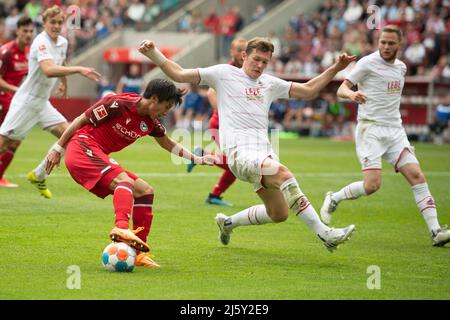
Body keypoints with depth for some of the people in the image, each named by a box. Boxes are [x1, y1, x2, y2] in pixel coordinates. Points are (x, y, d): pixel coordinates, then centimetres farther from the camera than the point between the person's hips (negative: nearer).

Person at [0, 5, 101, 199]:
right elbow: (48, 70, -38)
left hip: (43, 103, 8)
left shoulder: (63, 42, 7)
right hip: (26, 101, -8)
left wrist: (64, 83, 41)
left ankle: (38, 176, 12)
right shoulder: (41, 42, -21)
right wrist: (78, 70, -42)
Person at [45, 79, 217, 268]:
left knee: (144, 191, 3)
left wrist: (198, 160, 23)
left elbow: (168, 144, 27)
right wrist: (58, 149, -6)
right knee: (125, 181, -30)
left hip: (99, 157, 9)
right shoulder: (117, 104, -16)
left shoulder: (150, 122, 8)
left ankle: (138, 252, 2)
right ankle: (121, 228, -55)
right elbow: (80, 121, -9)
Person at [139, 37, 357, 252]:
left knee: (279, 214, 4)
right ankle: (324, 233, -34)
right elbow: (179, 75, 6)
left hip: (263, 152, 7)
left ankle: (228, 223, 29)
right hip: (239, 151, -7)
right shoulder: (224, 74, 7)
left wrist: (335, 69, 18)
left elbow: (308, 90, 27)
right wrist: (153, 53, -4)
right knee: (283, 174, -32)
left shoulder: (270, 83, 21)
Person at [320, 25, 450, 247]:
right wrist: (351, 93, -32)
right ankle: (334, 199, 11)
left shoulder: (401, 67, 14)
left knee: (416, 175, -10)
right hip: (370, 130, -6)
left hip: (394, 130, 6)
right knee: (372, 184, -17)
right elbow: (341, 89, -11)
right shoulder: (368, 63, -5)